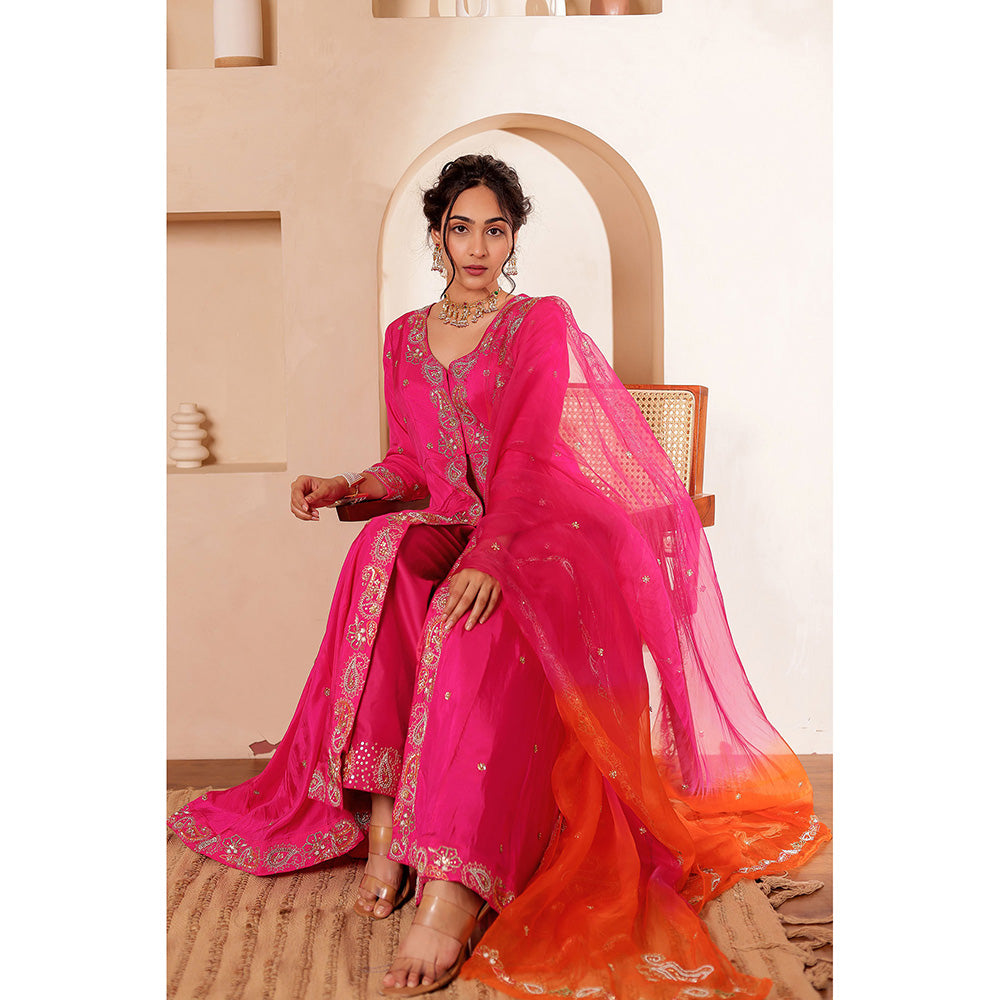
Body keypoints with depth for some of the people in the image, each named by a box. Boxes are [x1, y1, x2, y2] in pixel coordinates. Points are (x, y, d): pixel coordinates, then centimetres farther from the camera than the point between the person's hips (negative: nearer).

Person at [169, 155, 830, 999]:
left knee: (484, 614, -37)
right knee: (382, 557, -30)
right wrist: (345, 486, -3)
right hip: (459, 523, 4)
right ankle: (381, 816, -34)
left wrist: (488, 553, -31)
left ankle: (457, 885, -44)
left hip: (545, 526, -4)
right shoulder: (405, 338, 16)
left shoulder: (544, 323, 1)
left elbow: (528, 454, -15)